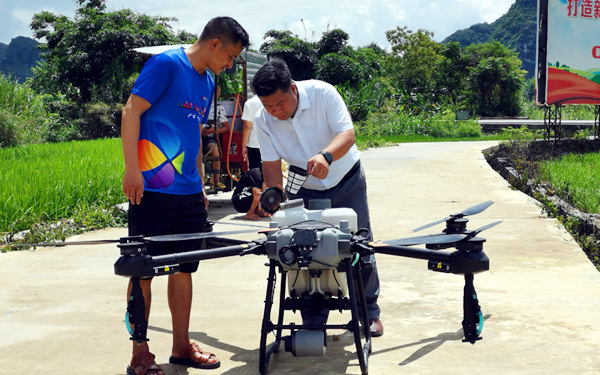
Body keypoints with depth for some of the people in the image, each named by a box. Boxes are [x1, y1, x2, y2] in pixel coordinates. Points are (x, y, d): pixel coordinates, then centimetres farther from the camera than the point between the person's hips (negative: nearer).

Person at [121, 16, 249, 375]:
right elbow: (132, 111, -12)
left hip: (189, 193, 8)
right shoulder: (167, 63, -7)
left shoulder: (208, 82, 17)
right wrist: (132, 169, -19)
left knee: (184, 268, 11)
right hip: (153, 189, -8)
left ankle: (182, 345, 23)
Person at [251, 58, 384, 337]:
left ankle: (370, 314, 20)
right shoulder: (263, 120, -17)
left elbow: (347, 134, -31)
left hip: (346, 182, -2)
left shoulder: (322, 93, -24)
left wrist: (326, 156, -52)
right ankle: (313, 322, 12)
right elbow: (271, 166, -15)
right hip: (304, 191, 2)